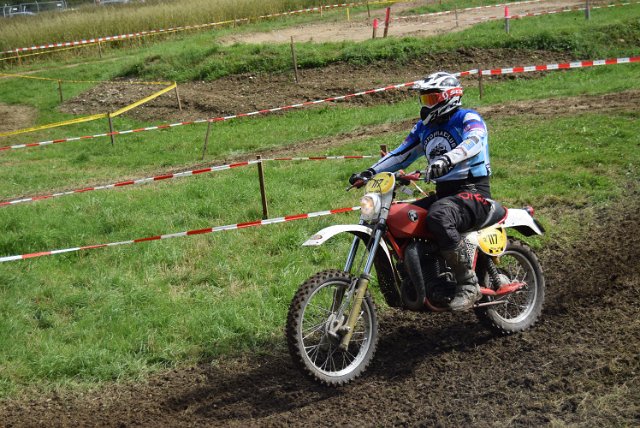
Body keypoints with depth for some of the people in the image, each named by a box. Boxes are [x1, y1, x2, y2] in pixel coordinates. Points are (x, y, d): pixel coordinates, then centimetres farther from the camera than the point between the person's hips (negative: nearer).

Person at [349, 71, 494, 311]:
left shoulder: (468, 119, -7)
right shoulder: (424, 127, 17)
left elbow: (473, 142, -28)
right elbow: (401, 153, 18)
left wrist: (447, 159, -48)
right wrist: (371, 172, 2)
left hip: (473, 192, -8)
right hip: (443, 194, 8)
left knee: (438, 216, -39)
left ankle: (469, 284, -30)